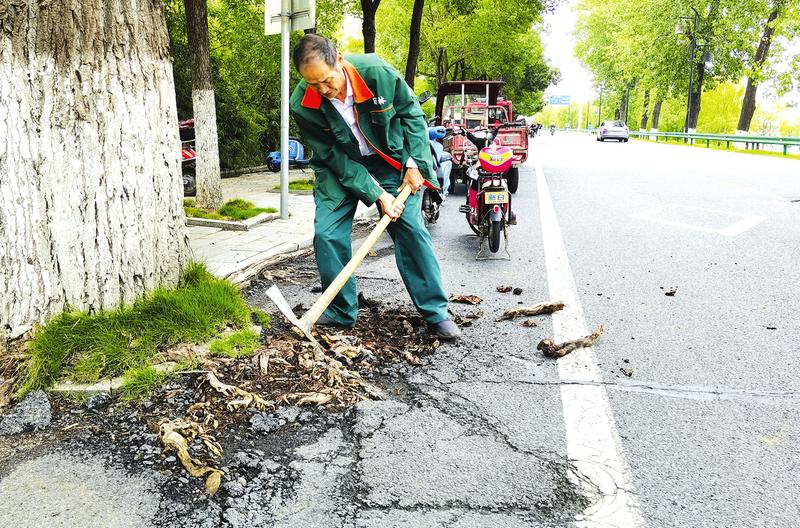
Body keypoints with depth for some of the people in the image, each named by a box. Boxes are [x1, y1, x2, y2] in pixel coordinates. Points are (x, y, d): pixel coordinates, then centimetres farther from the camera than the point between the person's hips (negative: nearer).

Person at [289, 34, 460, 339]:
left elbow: (411, 113, -8)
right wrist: (377, 194, -24)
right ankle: (341, 313, 8)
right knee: (326, 234, -10)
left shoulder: (377, 72, -25)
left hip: (390, 159, 0)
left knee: (411, 228, -6)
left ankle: (436, 312, 3)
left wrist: (414, 164, -12)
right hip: (340, 167, 1)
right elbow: (334, 158, -18)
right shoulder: (302, 106, -23)